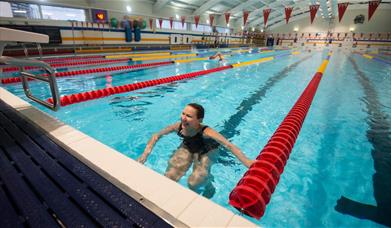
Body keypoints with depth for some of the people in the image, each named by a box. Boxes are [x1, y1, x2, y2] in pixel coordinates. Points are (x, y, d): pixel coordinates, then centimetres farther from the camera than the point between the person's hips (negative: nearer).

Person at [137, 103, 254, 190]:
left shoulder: (206, 132, -40)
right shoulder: (178, 126, -29)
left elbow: (229, 145, -47)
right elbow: (156, 136, -12)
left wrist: (248, 162, -59)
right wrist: (145, 154, -21)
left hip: (206, 151, -3)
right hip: (187, 148, 3)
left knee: (193, 183, -20)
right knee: (168, 179, -12)